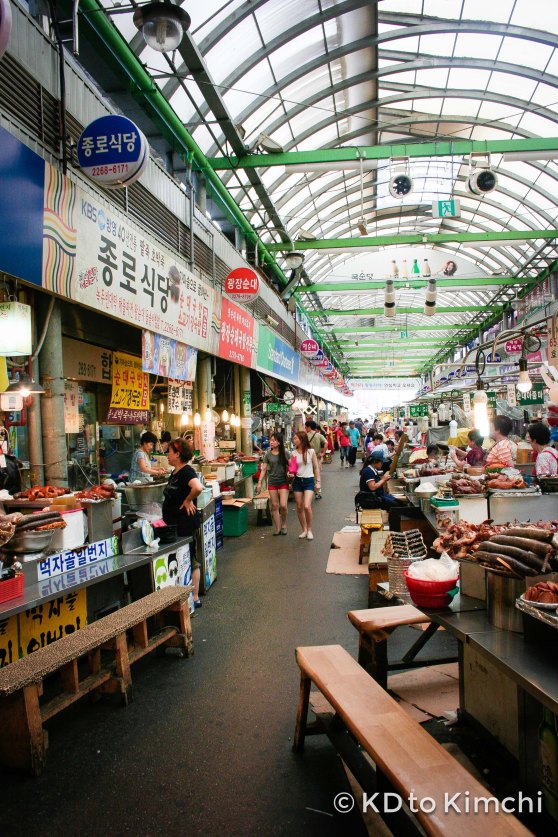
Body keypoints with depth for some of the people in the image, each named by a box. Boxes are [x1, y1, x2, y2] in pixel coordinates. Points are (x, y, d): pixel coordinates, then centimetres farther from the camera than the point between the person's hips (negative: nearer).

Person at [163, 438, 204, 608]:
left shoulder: (186, 471, -18)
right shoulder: (175, 472, 12)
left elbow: (198, 487, -37)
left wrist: (188, 500, -23)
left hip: (186, 522, -10)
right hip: (175, 522, 10)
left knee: (189, 560, -1)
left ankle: (194, 598, 10)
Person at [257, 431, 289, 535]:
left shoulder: (285, 453, -1)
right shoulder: (268, 455, 2)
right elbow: (263, 469, 5)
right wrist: (259, 483, 1)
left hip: (283, 482, -2)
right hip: (272, 483, 2)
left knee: (283, 505, -8)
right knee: (274, 506, 5)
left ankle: (284, 525, 16)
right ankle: (277, 528, 15)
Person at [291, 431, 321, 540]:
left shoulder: (311, 451, -6)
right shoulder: (294, 453, 2)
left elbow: (316, 467, 1)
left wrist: (317, 482, -1)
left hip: (309, 480, -3)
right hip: (297, 481, 3)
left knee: (307, 506, -15)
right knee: (299, 507, 6)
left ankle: (309, 530, 5)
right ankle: (304, 530, 23)